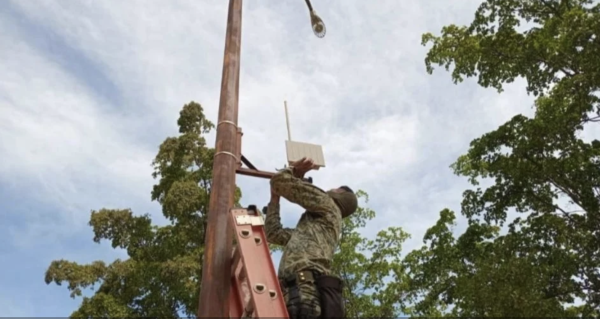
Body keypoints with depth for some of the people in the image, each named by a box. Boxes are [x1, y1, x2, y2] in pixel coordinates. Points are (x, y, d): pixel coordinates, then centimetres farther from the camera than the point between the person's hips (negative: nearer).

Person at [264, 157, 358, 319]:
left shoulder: (327, 205, 16)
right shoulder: (310, 228, 39)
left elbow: (281, 181, 13)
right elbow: (273, 232, 42)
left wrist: (293, 169, 36)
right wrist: (274, 196, 47)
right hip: (299, 295, 9)